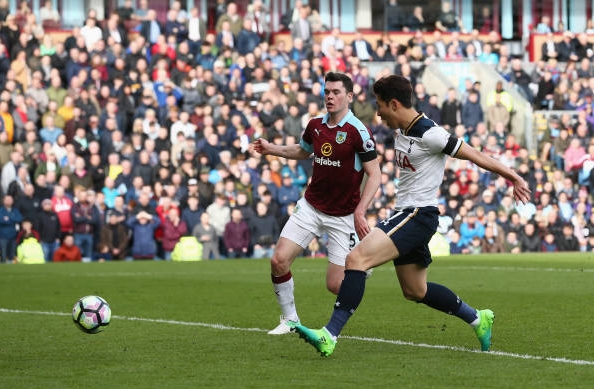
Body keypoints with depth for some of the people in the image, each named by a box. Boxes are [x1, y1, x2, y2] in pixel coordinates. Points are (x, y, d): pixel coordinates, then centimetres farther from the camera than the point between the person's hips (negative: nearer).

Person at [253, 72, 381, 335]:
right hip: (311, 207, 5)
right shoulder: (315, 125, 2)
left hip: (343, 216, -5)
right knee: (279, 260, -10)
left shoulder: (358, 132, -17)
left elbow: (375, 174, -15)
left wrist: (360, 212, -23)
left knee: (335, 285, -7)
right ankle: (290, 319, 9)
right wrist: (271, 149, 14)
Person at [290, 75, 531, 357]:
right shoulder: (400, 131, 10)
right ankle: (478, 319, 33)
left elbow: (474, 156, -9)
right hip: (405, 215, 10)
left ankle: (329, 336, -27)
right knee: (415, 291, 18)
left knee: (357, 259, -23)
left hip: (418, 215, -10)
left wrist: (512, 177, -4)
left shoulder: (429, 134, -16)